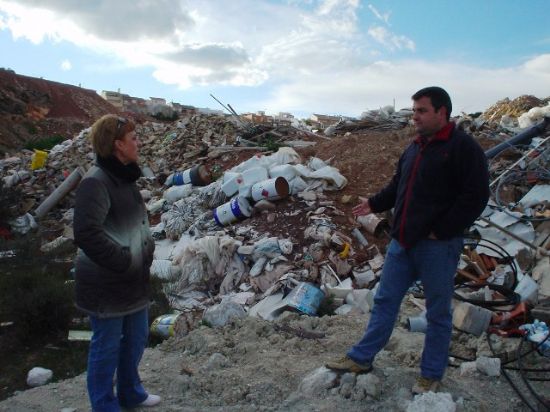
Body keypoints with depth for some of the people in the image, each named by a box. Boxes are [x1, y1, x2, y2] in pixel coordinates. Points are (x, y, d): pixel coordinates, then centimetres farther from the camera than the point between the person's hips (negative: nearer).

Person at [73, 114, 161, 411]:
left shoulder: (124, 176, 8)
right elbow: (86, 233, -28)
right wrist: (126, 262, -21)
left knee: (136, 337, 21)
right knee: (107, 346, 8)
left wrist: (147, 248, 6)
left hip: (133, 280, 9)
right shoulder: (96, 182, -20)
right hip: (106, 285, -9)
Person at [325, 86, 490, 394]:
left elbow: (476, 196, -17)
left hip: (438, 246, -7)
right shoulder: (415, 148, 13)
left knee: (438, 313, 9)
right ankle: (361, 358, 27)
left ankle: (431, 375, 27)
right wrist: (375, 204, 9)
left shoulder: (463, 147, -10)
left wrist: (440, 231, -16)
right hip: (403, 242, 7)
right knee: (385, 300, 14)